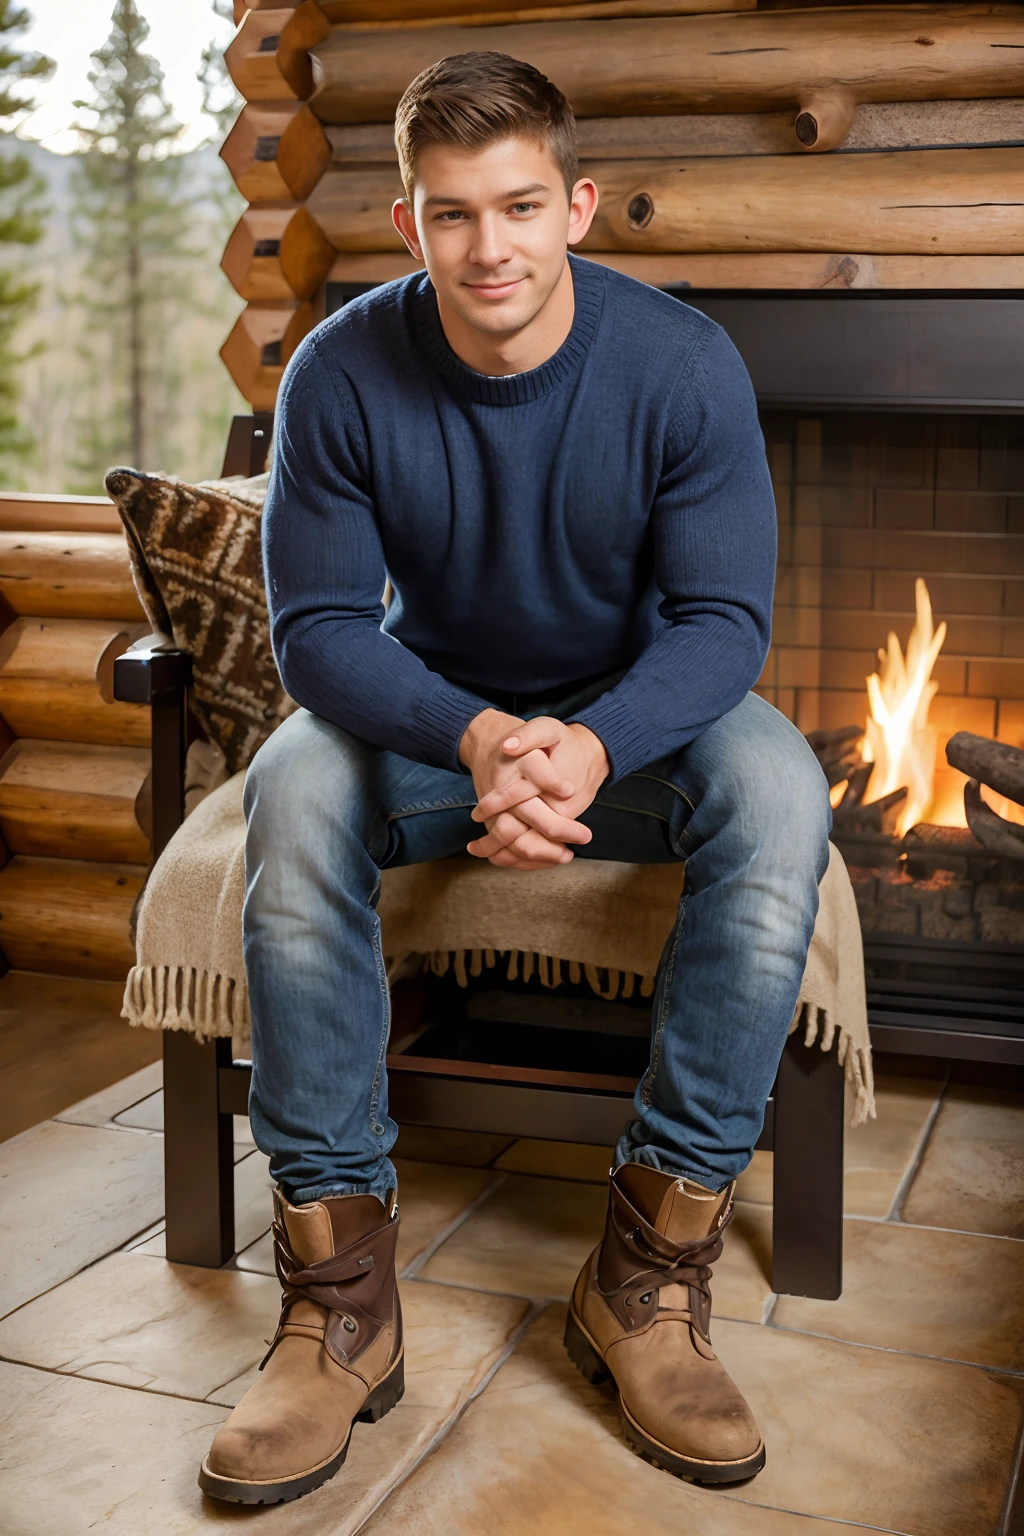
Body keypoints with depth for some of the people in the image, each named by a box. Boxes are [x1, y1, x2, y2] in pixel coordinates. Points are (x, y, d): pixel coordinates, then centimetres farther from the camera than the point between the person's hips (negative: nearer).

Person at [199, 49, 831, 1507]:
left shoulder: (683, 364, -16)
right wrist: (477, 737, -37)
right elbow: (319, 624, -16)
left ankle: (650, 1273, -24)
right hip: (430, 712, 1)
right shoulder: (343, 373, -14)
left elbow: (723, 618, -17)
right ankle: (341, 1287, -25)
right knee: (293, 789, -32)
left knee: (776, 789, -32)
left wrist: (592, 744, -39)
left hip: (634, 716, 0)